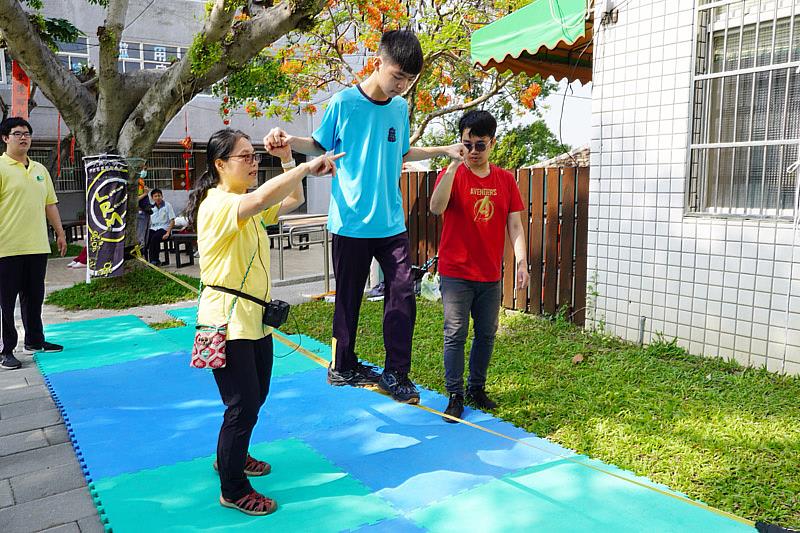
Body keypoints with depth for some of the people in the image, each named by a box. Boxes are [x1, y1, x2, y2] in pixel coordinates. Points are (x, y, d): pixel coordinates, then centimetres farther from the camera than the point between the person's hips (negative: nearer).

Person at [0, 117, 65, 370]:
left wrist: (60, 233, 17)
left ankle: (34, 341, 28)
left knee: (34, 296, 15)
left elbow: (50, 204, 20)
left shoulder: (40, 170, 15)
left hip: (38, 246, 6)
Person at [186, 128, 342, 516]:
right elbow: (261, 198, -36)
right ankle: (233, 490, 16)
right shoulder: (216, 204, -18)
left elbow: (292, 200, 13)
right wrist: (309, 166, -30)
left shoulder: (246, 205, 13)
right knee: (243, 404, -3)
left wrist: (287, 159, 0)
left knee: (256, 396, 20)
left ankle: (231, 456, 43)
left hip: (255, 319, 9)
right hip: (226, 321, -9)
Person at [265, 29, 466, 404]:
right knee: (349, 297, 7)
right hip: (351, 221, -4)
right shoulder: (343, 102, -7)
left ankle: (396, 373, 13)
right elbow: (319, 145, 4)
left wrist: (444, 150, 17)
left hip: (392, 222, 4)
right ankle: (341, 367, 26)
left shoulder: (400, 108, 8)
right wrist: (288, 141, -15)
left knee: (403, 295, 0)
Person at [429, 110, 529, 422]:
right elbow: (436, 208, -24)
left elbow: (514, 225, 4)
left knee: (486, 334, 13)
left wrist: (521, 261, -7)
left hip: (490, 275, 4)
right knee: (455, 335, -1)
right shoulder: (451, 174, -5)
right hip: (456, 273, -4)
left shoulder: (505, 180, 5)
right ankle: (455, 396, 12)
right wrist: (454, 165, -27)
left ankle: (477, 389, 29)